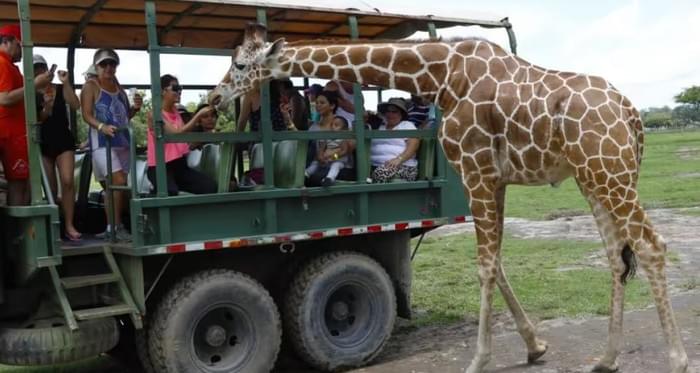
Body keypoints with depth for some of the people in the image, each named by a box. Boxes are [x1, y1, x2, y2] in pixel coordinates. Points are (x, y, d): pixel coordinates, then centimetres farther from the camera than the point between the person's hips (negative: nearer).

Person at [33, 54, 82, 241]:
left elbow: (75, 105, -11)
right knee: (50, 188, 3)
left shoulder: (60, 89, 4)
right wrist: (46, 108, -22)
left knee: (67, 181, -14)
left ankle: (69, 225, -10)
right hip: (43, 144, 0)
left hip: (63, 140, 0)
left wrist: (66, 83, -16)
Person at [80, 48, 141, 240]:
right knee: (119, 181, -19)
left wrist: (135, 108, 2)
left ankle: (111, 227, 17)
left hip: (122, 139, 7)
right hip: (102, 140, -7)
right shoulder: (90, 86, -1)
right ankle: (117, 227, -11)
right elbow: (86, 115, -11)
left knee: (113, 185, 10)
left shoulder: (119, 87, 17)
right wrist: (101, 126, -29)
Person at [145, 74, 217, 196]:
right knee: (171, 192, -36)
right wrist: (199, 114, -22)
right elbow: (177, 133, -22)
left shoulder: (176, 112, 13)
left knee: (211, 186, -13)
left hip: (180, 165, 7)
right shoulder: (154, 114, -10)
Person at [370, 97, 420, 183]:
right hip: (375, 166, 4)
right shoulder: (379, 128, 28)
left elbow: (413, 146, -4)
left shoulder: (407, 125, 13)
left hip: (402, 167, -4)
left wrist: (399, 159, -20)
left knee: (380, 173, -38)